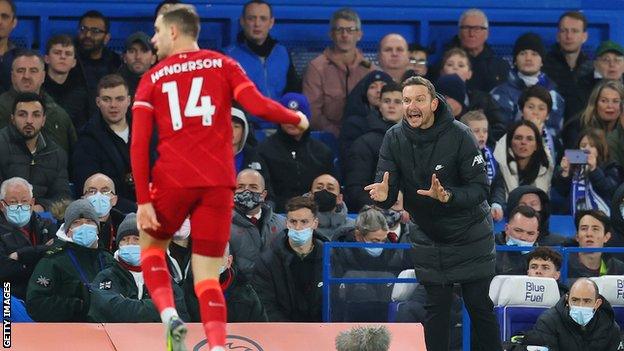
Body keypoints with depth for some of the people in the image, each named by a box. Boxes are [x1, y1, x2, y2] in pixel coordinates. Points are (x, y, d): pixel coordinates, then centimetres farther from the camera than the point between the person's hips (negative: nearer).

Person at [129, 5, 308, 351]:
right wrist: (297, 119, 14)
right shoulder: (223, 65, 9)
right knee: (207, 277, 6)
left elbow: (139, 143, -1)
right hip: (218, 182, 1)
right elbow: (258, 106, -5)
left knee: (151, 245, 24)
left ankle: (168, 314, 0)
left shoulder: (152, 79, 8)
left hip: (173, 180, -1)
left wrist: (143, 201, -3)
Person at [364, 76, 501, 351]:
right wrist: (382, 195, -36)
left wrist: (447, 196, -38)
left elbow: (480, 188, -20)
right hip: (429, 240, 3)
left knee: (480, 307, 2)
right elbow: (387, 194, -11)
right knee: (436, 308, 6)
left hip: (470, 236, -3)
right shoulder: (394, 138, -8)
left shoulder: (458, 135, -18)